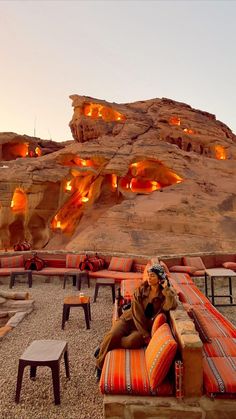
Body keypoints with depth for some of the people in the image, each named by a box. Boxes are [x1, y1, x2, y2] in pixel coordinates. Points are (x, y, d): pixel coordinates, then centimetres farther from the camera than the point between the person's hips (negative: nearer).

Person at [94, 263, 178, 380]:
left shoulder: (166, 293, -5)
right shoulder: (141, 289, -2)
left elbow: (171, 306, -28)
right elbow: (137, 311, -10)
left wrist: (166, 288, -20)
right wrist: (145, 334, -17)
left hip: (146, 325, -1)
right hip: (130, 319, 1)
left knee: (132, 341, -31)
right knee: (112, 335, -24)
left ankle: (104, 346, -3)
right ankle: (100, 365, 2)